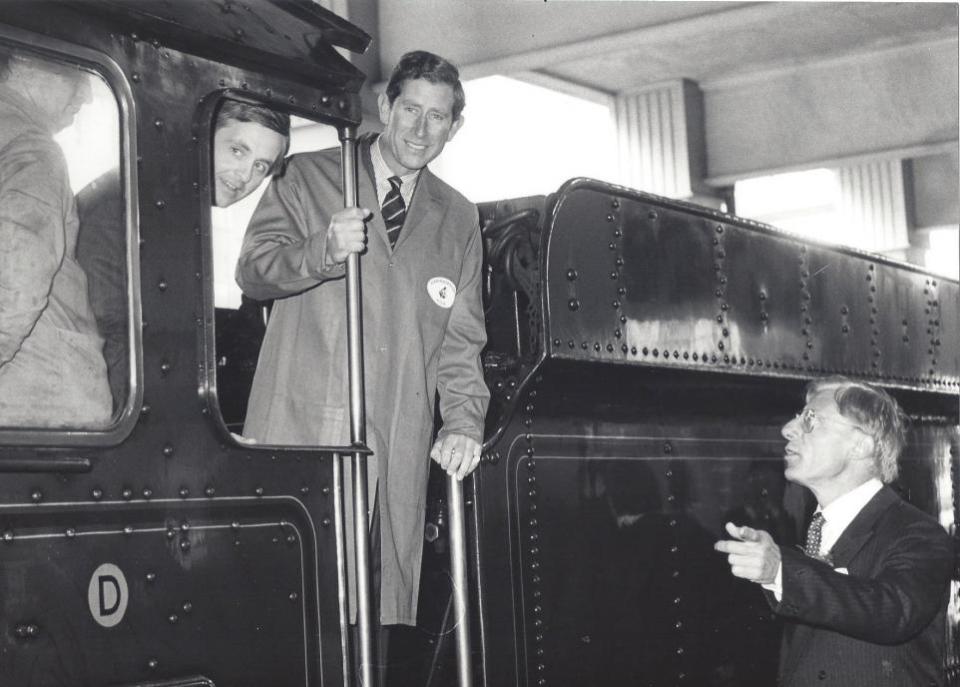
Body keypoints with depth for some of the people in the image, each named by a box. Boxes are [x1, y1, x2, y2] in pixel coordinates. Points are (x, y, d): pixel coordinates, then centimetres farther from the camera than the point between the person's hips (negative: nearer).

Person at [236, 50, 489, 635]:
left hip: (401, 445, 3)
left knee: (390, 599, -1)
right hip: (303, 430, -2)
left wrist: (464, 421, 1)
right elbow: (253, 270, 0)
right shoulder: (309, 178, 11)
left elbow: (461, 337, 16)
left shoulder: (459, 219, 19)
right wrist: (323, 251, -19)